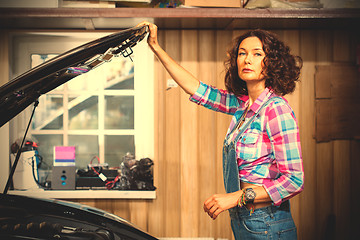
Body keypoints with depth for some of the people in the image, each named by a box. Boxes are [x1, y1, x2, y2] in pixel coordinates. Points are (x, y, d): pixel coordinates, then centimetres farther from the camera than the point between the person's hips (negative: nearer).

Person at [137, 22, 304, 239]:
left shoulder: (276, 108, -17)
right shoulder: (242, 104, 5)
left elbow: (294, 181, -20)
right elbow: (196, 89, 13)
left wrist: (235, 197, -22)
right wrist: (156, 47, 13)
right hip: (242, 222, 8)